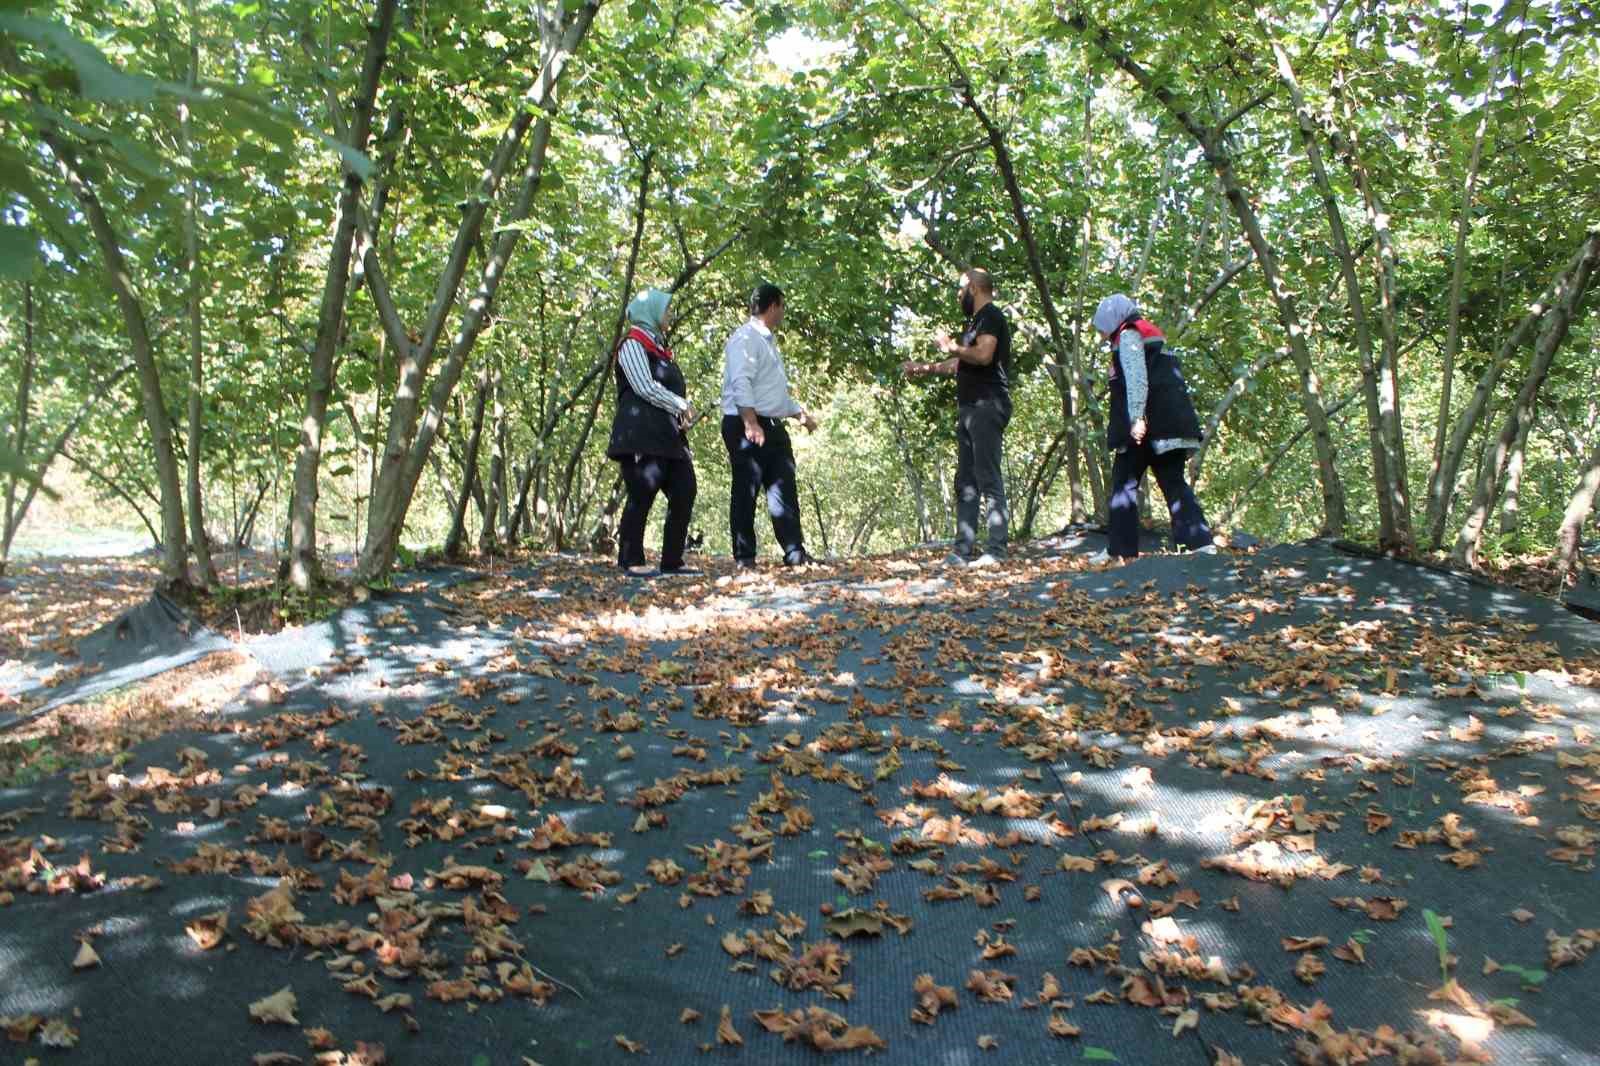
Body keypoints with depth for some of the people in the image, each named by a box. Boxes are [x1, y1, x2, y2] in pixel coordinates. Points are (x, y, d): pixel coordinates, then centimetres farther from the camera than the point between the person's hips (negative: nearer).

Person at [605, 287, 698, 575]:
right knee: (642, 496, -9)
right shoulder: (633, 344, -4)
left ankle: (672, 560, 9)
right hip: (641, 435, -9)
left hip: (668, 434, 9)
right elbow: (645, 387, -15)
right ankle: (631, 560, 1)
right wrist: (681, 405, -7)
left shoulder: (658, 347, 23)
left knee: (685, 493, 3)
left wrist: (682, 411, 6)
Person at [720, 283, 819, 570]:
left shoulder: (768, 342, 23)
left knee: (785, 490, 3)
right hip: (746, 427, -9)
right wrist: (751, 423, -27)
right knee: (746, 492, -4)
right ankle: (744, 559, 1)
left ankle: (795, 553, 2)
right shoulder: (745, 337, -7)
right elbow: (741, 383, -19)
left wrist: (800, 413, 23)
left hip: (772, 427, 9)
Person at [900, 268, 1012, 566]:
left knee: (989, 479, -11)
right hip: (970, 408, 10)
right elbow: (960, 364, 33)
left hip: (987, 406, -10)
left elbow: (983, 355, -23)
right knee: (965, 482, 7)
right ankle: (963, 550, 9)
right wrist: (924, 368, 37)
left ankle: (996, 551, -11)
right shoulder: (976, 320, 24)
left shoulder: (991, 316, -6)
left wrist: (950, 346, -11)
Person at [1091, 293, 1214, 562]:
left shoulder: (1128, 335, -1)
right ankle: (1201, 542, -7)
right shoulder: (1151, 335, 28)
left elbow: (1137, 379, -17)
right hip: (1170, 425, 9)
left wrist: (1136, 418, -24)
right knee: (1174, 482, 4)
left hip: (1147, 426, -9)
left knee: (1124, 483, -1)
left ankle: (1121, 549, 0)